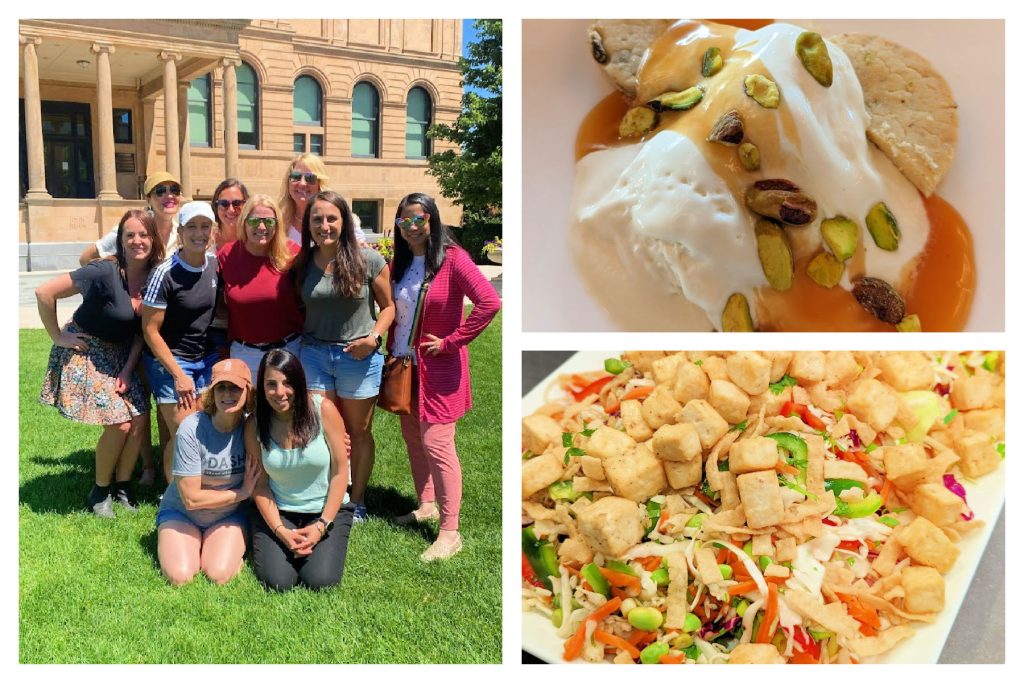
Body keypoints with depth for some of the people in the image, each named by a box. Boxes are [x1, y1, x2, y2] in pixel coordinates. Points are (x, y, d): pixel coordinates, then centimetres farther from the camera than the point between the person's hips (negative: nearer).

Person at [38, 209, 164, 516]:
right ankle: (100, 491, 11)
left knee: (138, 420, -3)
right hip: (88, 351, -5)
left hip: (122, 355, 6)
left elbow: (141, 329, 0)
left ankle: (122, 486, 18)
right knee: (119, 424, -11)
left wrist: (128, 370, -7)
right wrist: (58, 336, -15)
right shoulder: (105, 272, -26)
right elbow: (44, 292, -23)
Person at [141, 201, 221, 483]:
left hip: (207, 360, 5)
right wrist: (178, 375, -15)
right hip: (171, 362, -5)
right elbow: (150, 330, -13)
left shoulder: (215, 263, -1)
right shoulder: (165, 274, -17)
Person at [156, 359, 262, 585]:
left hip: (229, 516, 1)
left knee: (219, 575, -22)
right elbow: (191, 498, -20)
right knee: (179, 576, -21)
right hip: (181, 513, -1)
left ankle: (234, 546, 10)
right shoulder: (191, 429, -23)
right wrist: (242, 492, -15)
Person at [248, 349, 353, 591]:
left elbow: (340, 472, -11)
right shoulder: (255, 426, -8)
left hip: (327, 509, -1)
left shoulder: (323, 410, -15)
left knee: (320, 581, -17)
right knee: (277, 581, -16)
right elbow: (260, 484, -3)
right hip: (277, 511, 1)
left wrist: (322, 526, -14)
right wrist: (280, 531, -14)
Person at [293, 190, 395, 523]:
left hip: (359, 357, -2)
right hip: (314, 354, 2)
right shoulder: (302, 264, 0)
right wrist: (297, 338, -2)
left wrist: (374, 337, -17)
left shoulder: (368, 260, -10)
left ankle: (357, 501, 28)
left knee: (359, 433, 11)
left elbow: (388, 306, -2)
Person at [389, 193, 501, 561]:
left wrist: (451, 342, -20)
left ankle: (450, 532, -2)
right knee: (412, 437, 15)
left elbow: (490, 302, -24)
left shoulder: (452, 258, -14)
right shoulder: (401, 262, 7)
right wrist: (392, 351, 6)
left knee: (436, 442, -9)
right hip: (405, 363, 7)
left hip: (438, 366, -7)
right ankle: (426, 505, 32)